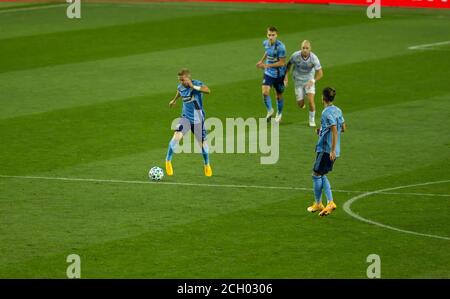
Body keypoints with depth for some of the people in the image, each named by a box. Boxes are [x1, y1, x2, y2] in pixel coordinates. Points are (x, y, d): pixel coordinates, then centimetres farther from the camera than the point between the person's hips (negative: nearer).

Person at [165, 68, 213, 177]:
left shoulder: (197, 84, -19)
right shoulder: (180, 87, -3)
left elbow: (207, 90, -40)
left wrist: (193, 86, -46)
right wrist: (174, 100, 38)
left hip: (198, 119, -3)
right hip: (186, 117, 3)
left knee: (202, 143, 6)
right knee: (176, 136, -20)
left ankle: (207, 165, 31)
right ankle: (168, 161, -6)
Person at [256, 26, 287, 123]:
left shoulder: (280, 47, -24)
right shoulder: (266, 43, -4)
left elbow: (282, 63, -22)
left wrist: (268, 65, -26)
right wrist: (261, 61, 12)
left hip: (279, 74, -4)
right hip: (268, 73, 4)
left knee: (279, 96, 11)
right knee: (265, 92, -15)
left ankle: (279, 114, 36)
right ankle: (269, 110, 9)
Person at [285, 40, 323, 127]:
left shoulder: (314, 58, -23)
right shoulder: (295, 55, -20)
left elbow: (320, 73, -18)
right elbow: (289, 64, 1)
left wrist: (313, 81, -34)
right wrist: (286, 77, -7)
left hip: (309, 81, -1)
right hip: (298, 80, 1)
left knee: (310, 101, -16)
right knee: (300, 104, 0)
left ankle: (312, 120, 9)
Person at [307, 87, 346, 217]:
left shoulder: (327, 113, -17)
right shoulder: (338, 111, 10)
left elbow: (335, 131, -23)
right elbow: (343, 128, 19)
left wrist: (333, 150, -24)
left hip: (326, 150, -9)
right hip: (332, 150, 9)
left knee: (316, 175, 2)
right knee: (321, 176, 14)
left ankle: (318, 204, 9)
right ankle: (330, 202, 6)